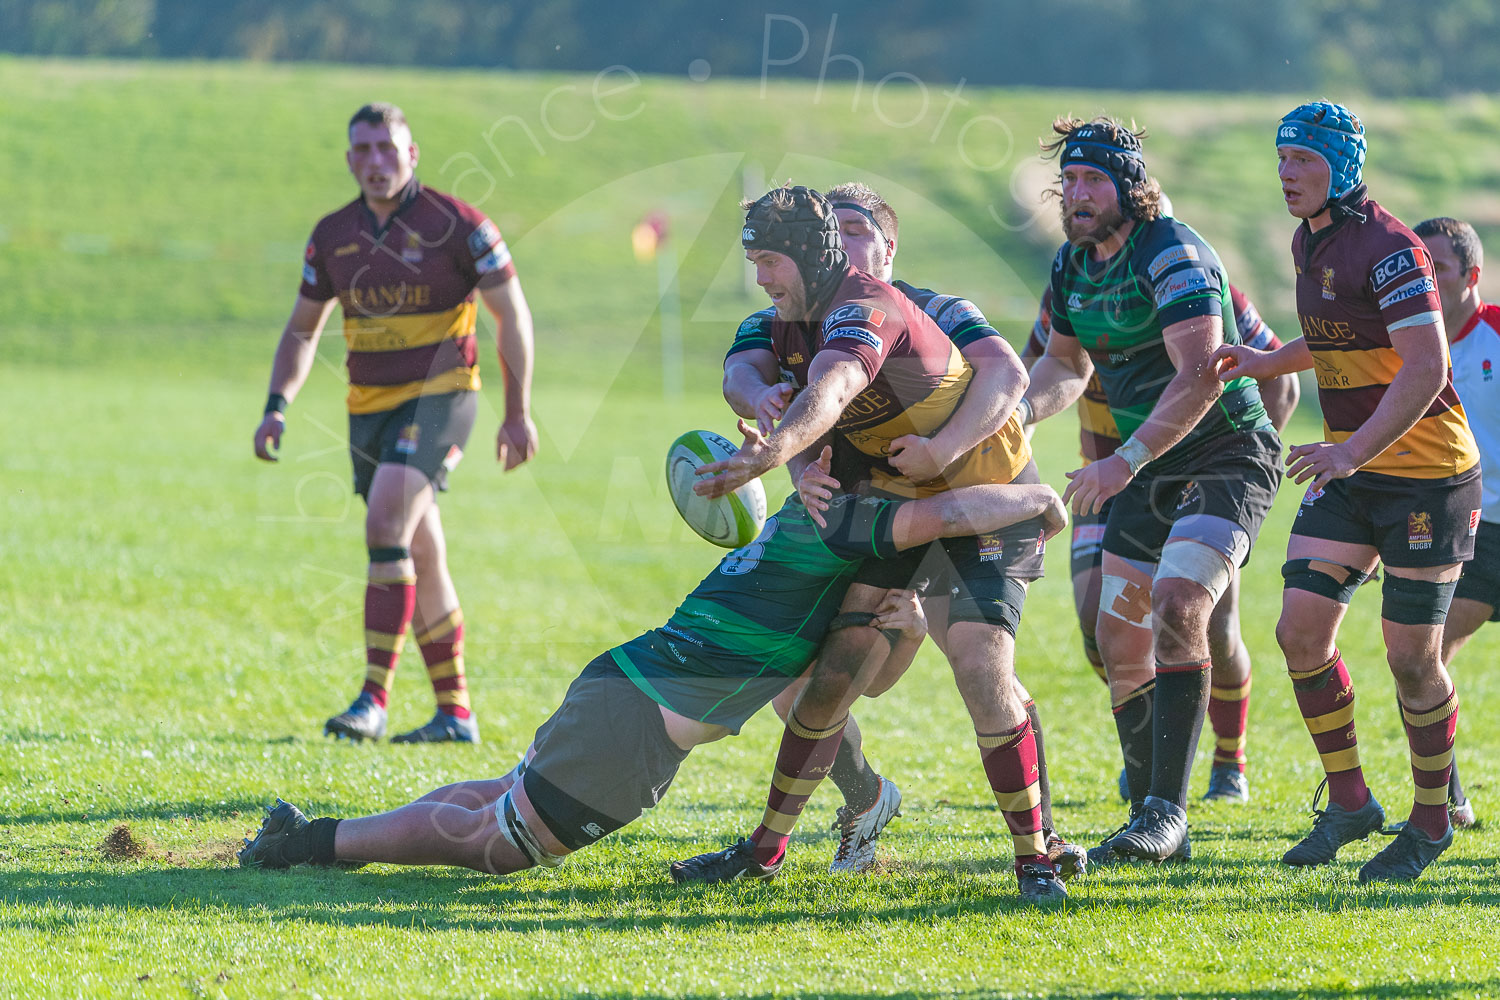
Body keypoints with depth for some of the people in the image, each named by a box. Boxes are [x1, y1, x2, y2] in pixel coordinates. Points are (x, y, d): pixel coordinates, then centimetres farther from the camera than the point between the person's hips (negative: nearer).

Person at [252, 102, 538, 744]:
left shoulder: (456, 224, -9)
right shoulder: (333, 235, 6)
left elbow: (512, 315, -4)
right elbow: (302, 330, 16)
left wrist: (518, 414, -6)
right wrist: (277, 407, 2)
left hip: (437, 396, -6)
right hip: (369, 405, 6)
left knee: (386, 528, -22)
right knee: (421, 557, 9)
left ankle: (374, 699, -21)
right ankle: (455, 713, 16)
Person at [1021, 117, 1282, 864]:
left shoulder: (1173, 255, -20)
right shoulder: (1072, 265, 6)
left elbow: (1200, 376, -29)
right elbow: (1067, 364, 20)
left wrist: (1125, 462, -34)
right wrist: (1020, 411, -1)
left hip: (1226, 458, -8)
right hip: (1149, 472, 8)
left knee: (1177, 607, -26)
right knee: (1119, 641, 4)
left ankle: (1167, 808, -26)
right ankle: (1155, 827, 14)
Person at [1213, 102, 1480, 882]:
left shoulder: (1391, 250, -19)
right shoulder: (1308, 243, 9)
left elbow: (1425, 369, -27)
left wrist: (1355, 450, -35)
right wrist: (1267, 362, 15)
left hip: (1426, 478, -8)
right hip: (1350, 474, 8)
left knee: (1411, 655, -3)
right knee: (1301, 628, -4)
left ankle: (1432, 819, 15)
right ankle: (1348, 802, 9)